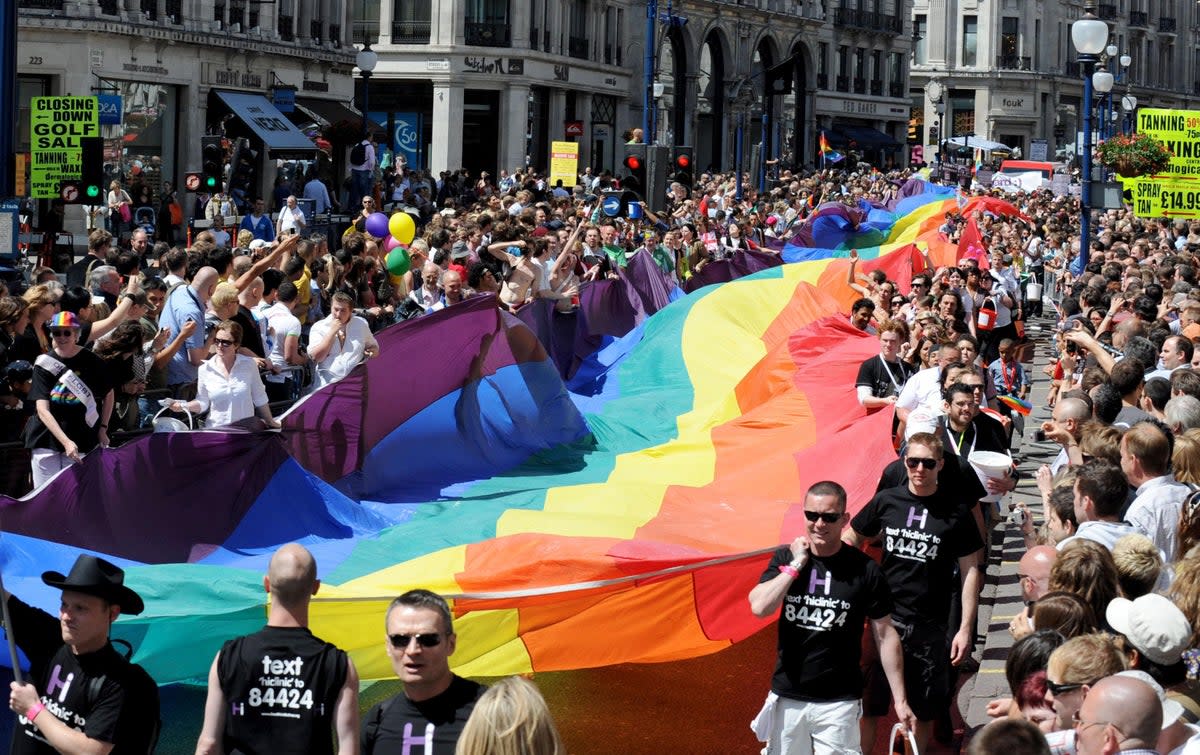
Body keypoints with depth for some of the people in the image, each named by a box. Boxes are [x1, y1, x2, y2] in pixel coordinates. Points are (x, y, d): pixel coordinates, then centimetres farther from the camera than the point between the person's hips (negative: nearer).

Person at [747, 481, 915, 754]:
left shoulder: (864, 570, -6)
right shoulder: (785, 558, 2)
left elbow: (885, 635, -1)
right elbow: (760, 607, -14)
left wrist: (900, 699, -2)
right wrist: (796, 565, -12)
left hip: (838, 703, -3)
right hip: (787, 698, 3)